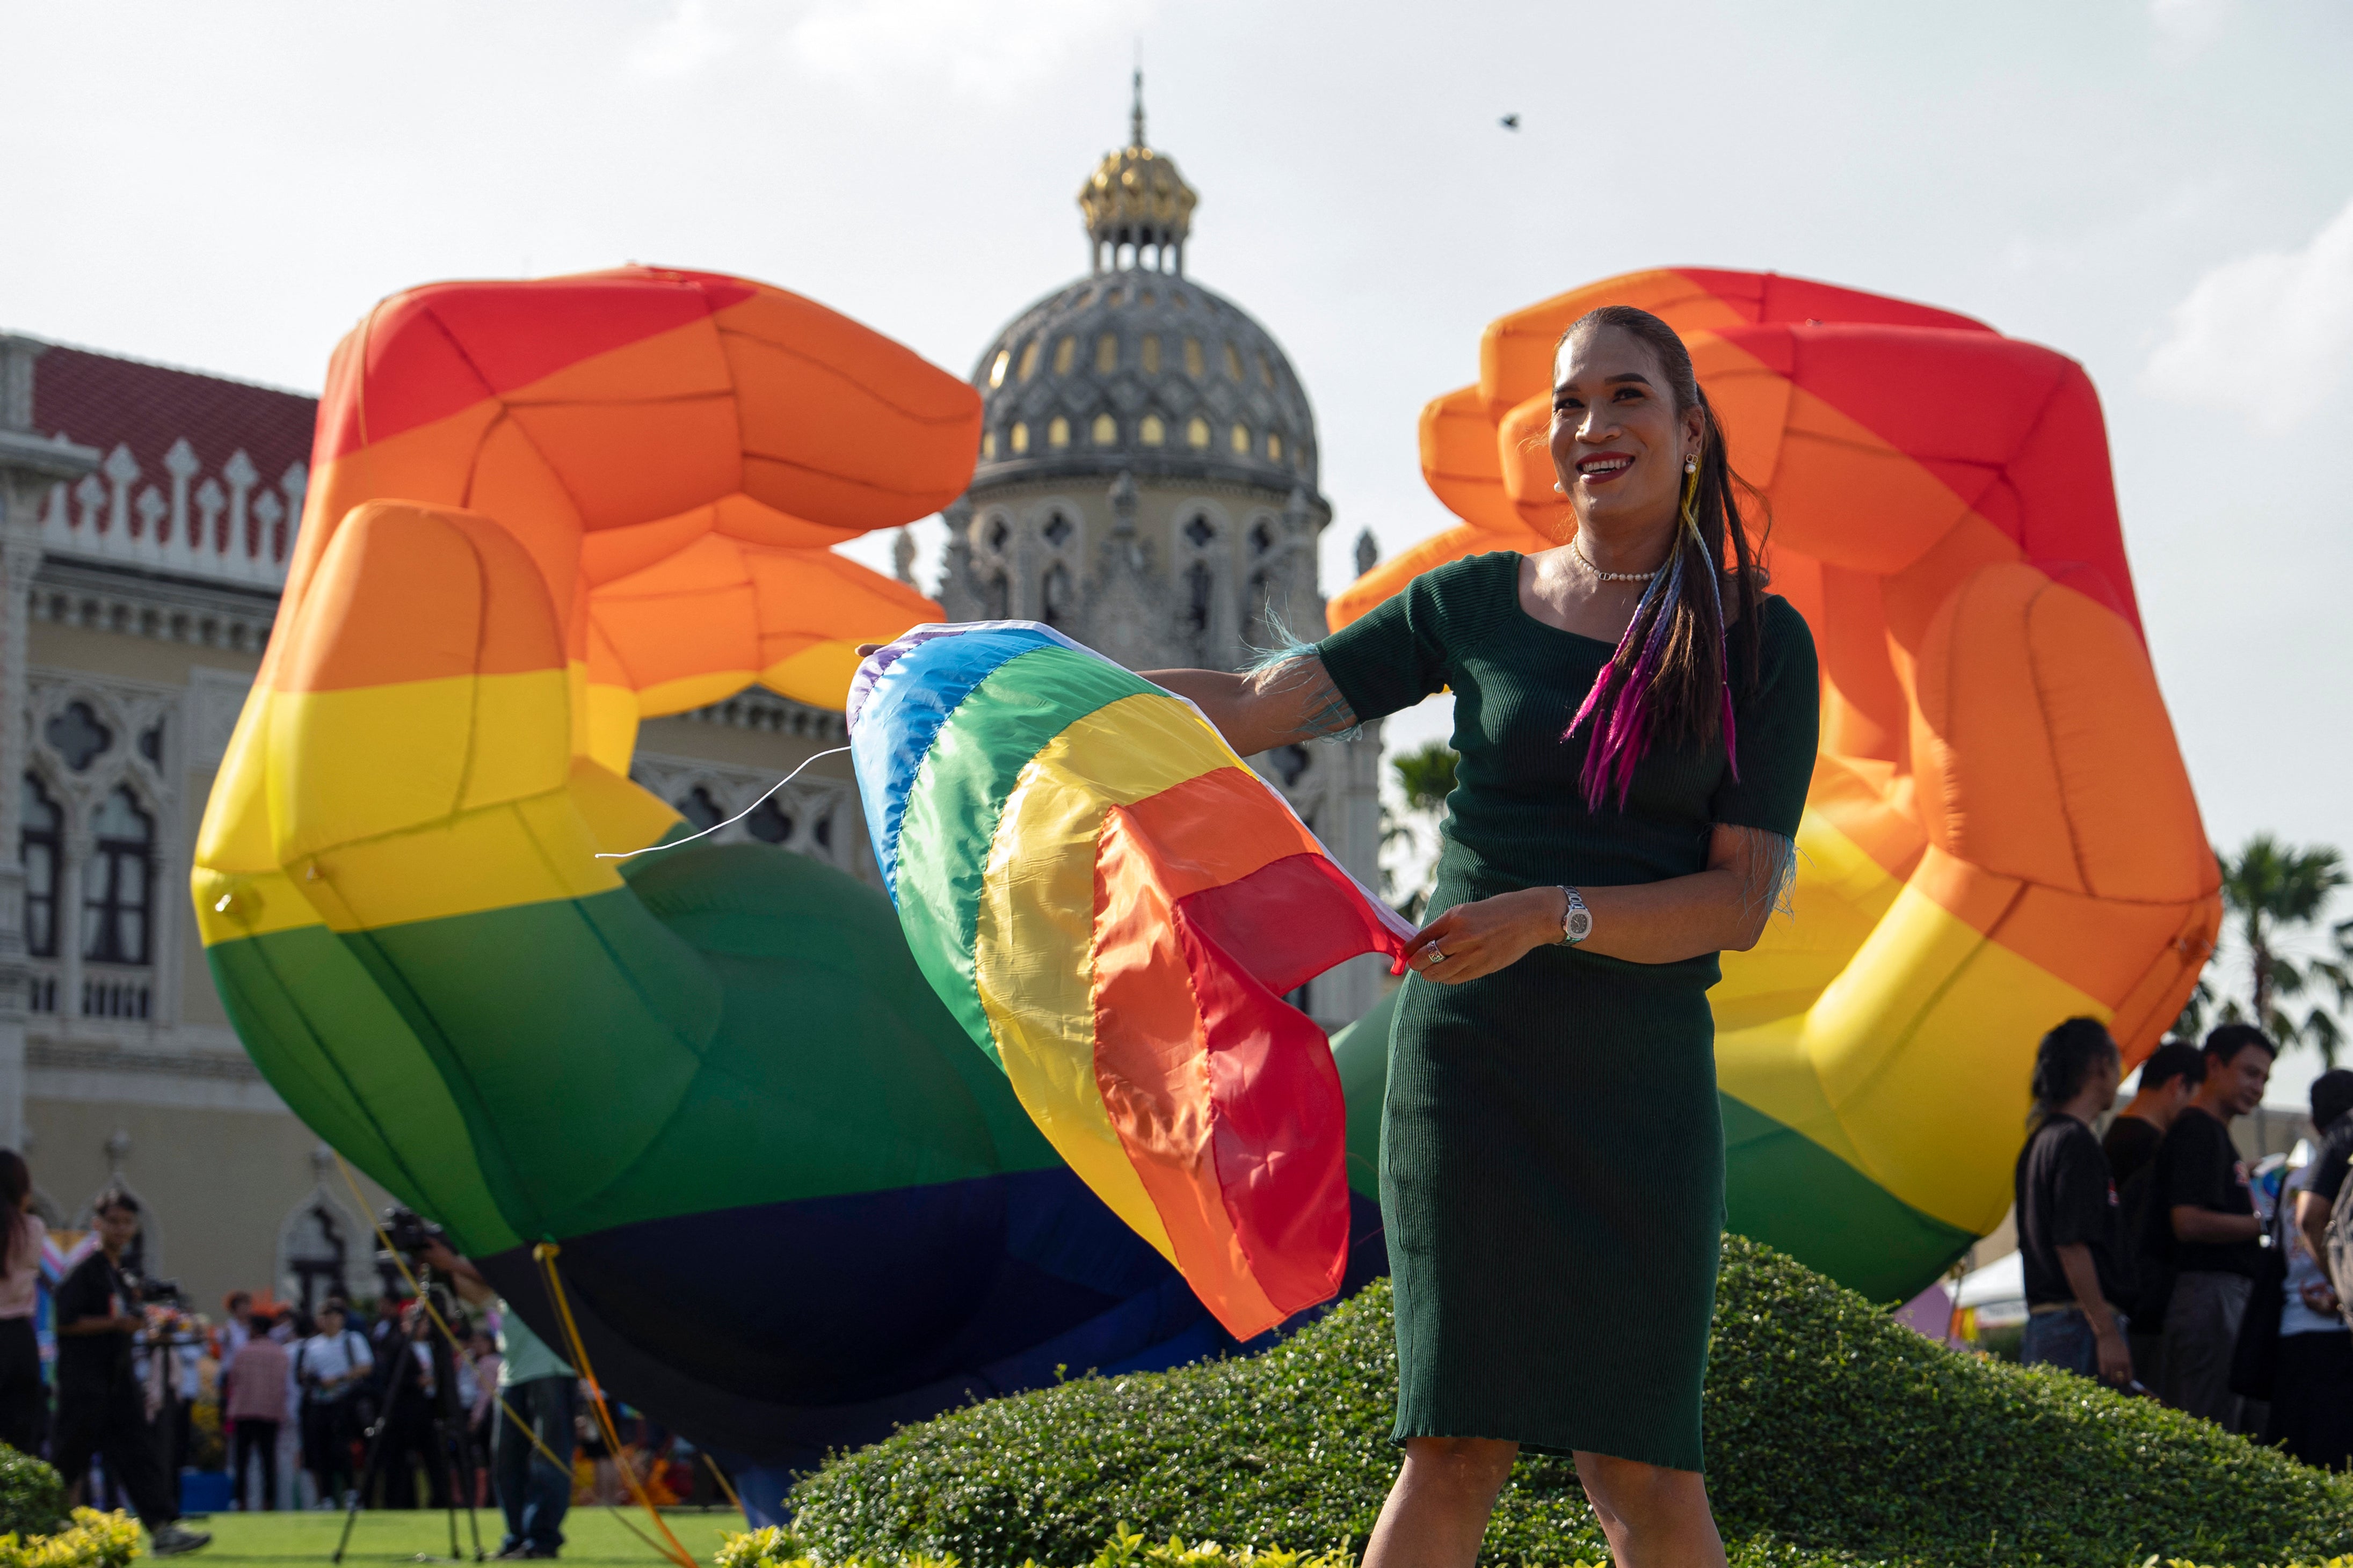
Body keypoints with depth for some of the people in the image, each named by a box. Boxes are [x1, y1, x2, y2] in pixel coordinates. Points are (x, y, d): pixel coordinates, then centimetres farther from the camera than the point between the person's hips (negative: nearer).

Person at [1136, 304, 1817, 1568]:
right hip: (1468, 1064, 0)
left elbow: (1744, 898, -4)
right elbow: (1258, 708, 5)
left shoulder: (1759, 643, 3)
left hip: (1640, 1084, 0)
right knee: (1460, 1439, -9)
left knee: (1640, 1463, -5)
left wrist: (1554, 915, -19)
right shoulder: (1474, 605, 7)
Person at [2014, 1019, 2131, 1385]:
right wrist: (2107, 1334, -19)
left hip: (2041, 1324, 10)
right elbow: (2072, 1246, -18)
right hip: (2080, 1324, -10)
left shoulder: (2039, 1141, 19)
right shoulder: (2076, 1143, -11)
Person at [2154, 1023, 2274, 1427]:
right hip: (2210, 1292, -10)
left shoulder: (2216, 1135, 22)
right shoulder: (2197, 1131, -10)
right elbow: (2189, 1223, -20)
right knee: (2210, 1426, -11)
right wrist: (2265, 1225, -12)